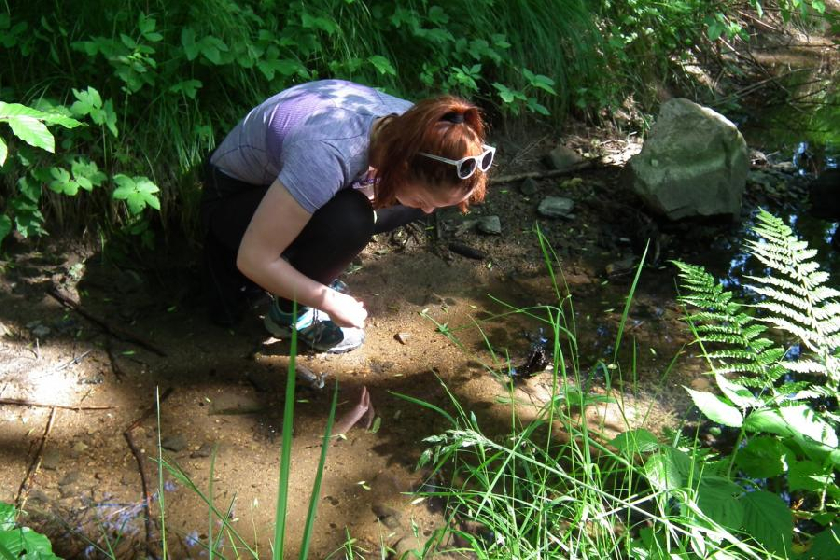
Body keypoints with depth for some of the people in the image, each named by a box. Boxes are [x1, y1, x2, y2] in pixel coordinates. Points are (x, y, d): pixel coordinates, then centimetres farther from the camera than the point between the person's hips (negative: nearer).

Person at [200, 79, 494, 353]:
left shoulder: (412, 126, -21)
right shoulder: (328, 157, -41)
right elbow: (253, 259, -34)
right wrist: (332, 303, -23)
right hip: (232, 197, -7)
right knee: (348, 221, -33)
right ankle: (289, 313, -7)